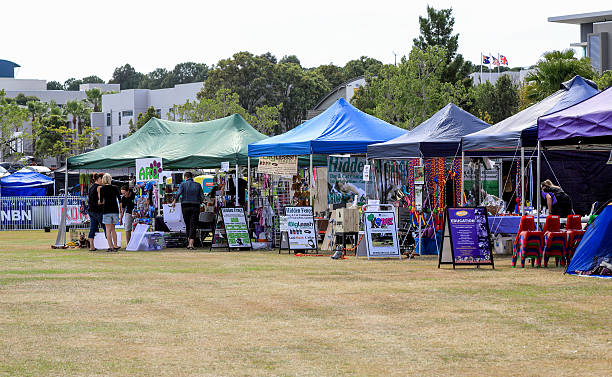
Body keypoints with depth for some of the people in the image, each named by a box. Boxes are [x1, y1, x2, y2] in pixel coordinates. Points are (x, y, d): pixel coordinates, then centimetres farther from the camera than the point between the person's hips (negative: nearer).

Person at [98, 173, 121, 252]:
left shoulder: (102, 188, -4)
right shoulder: (115, 188, 5)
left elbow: (101, 201, -9)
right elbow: (119, 199, 7)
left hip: (106, 210, -4)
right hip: (115, 210, 4)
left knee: (108, 229, 0)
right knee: (113, 229, 15)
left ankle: (110, 246, -6)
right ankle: (115, 245, 13)